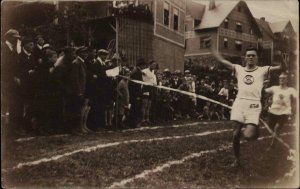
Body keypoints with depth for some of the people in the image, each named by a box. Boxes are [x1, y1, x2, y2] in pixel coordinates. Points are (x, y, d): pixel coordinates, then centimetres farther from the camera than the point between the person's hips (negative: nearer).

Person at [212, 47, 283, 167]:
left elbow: (280, 67, 1)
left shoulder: (262, 70, 11)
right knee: (236, 134, 2)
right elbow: (222, 61, 13)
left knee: (248, 136, -17)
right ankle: (236, 159, 23)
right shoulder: (239, 69, 16)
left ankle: (255, 131, 21)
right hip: (239, 104, 3)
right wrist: (213, 50, 13)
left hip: (253, 106, -2)